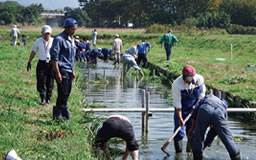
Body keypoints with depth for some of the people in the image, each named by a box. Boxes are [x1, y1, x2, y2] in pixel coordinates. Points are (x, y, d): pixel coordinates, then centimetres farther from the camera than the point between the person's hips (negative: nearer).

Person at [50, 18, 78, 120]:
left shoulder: (72, 39, 16)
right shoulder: (59, 39, -11)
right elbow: (54, 57, -15)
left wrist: (73, 71, 22)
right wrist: (57, 73, -19)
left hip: (69, 71, 8)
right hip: (62, 71, -8)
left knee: (66, 94, 9)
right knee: (63, 94, -9)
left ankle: (57, 115, 17)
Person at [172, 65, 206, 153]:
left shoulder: (199, 79, -16)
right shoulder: (177, 84, -24)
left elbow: (202, 92, 3)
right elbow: (177, 103, -21)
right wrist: (180, 118, -22)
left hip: (194, 108, 2)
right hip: (181, 109, -2)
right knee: (179, 130, -6)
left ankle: (190, 150, 18)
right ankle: (179, 152, 3)